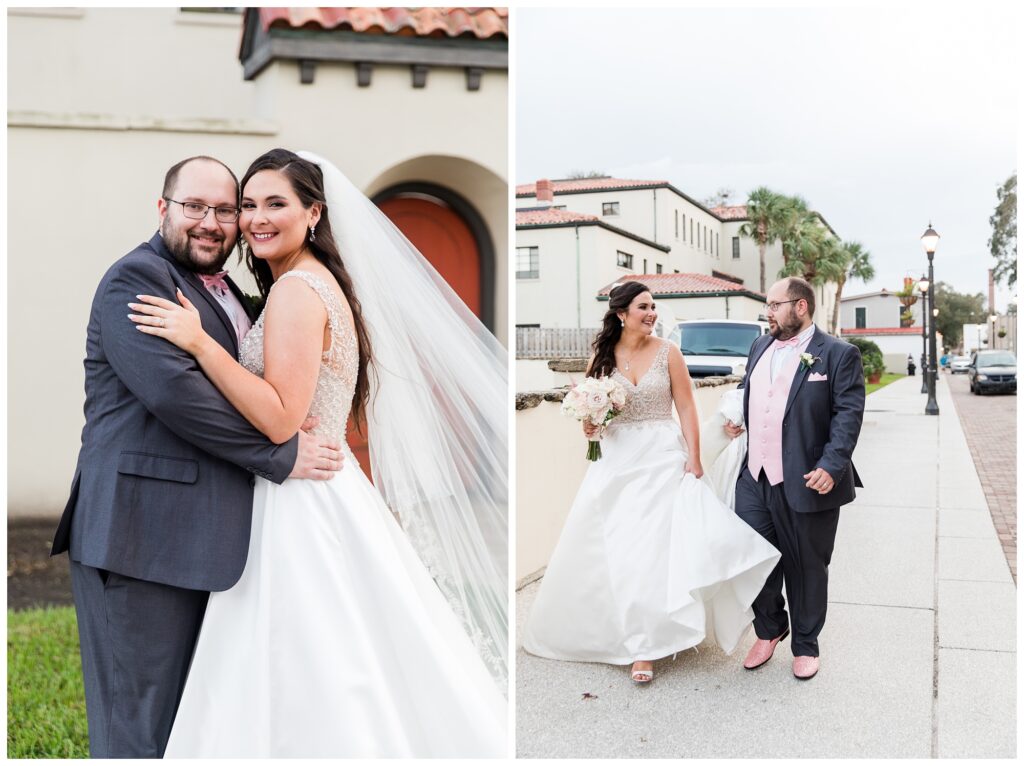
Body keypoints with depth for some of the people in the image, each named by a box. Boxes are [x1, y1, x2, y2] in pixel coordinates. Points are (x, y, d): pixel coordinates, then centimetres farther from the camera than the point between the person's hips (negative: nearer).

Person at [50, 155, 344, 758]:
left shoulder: (229, 294, 20)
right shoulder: (137, 277, -8)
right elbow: (173, 389, -22)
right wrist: (283, 455, -17)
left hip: (200, 542, 9)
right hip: (143, 535, -9)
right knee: (142, 732, 1)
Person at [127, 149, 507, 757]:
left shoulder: (295, 290, -16)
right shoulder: (324, 282, 15)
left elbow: (280, 420, -22)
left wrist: (199, 342, -22)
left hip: (299, 504, -10)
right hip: (330, 494, 10)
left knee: (305, 683, 0)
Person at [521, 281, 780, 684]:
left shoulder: (667, 352, -1)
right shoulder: (602, 356, 4)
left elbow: (687, 409, -2)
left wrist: (694, 459, -9)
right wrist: (589, 425, -10)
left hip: (662, 458, -2)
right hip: (616, 460, 3)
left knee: (653, 546, -7)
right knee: (605, 548, 6)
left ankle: (645, 647, -1)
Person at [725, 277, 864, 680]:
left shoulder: (837, 354, -6)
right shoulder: (760, 347, 13)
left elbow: (849, 413, -11)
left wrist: (832, 466, -21)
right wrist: (736, 418, 6)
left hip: (806, 484, -5)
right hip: (753, 481, 5)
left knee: (806, 568, 10)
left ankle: (805, 645, 30)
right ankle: (769, 628, 36)